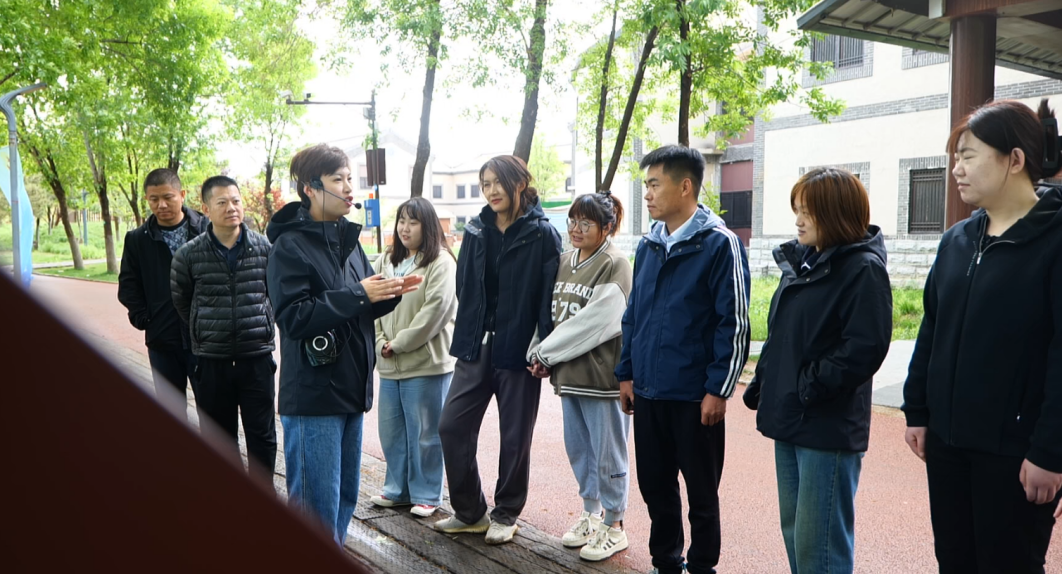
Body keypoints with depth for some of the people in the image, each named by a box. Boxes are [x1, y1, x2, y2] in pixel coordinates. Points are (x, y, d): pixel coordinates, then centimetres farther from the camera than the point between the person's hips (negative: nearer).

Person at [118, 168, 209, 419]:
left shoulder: (207, 229, -4)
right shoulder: (137, 239, 6)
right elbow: (128, 286, 12)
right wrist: (143, 318, 1)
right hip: (162, 341, 3)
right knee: (171, 409, 13)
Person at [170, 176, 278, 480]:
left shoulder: (265, 247, -2)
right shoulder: (188, 255, -4)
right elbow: (181, 300, 11)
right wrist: (205, 332, 12)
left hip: (257, 356, 0)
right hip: (212, 360, 0)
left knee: (262, 434, 6)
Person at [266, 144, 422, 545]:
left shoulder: (348, 240, 12)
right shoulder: (290, 246, -11)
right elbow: (293, 317, -20)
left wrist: (388, 293, -3)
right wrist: (357, 296, -22)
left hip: (350, 389, 8)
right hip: (313, 395, -8)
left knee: (345, 496, 18)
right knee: (318, 503, -2)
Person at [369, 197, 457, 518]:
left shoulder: (440, 263, -8)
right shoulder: (386, 262, 13)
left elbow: (435, 310, -16)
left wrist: (398, 343, -12)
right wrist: (381, 342, -6)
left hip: (426, 363, -6)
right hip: (389, 365, 7)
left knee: (424, 433, 3)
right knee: (391, 432, 14)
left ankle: (426, 495, 17)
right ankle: (398, 489, 30)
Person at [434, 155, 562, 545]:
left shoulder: (542, 234, -7)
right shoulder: (476, 231, 8)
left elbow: (549, 295, -11)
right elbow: (464, 287, 13)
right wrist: (466, 335, 7)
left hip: (518, 350, -5)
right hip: (476, 347, 5)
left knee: (515, 435, 7)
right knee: (452, 426, 5)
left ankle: (505, 515, 26)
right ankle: (470, 512, 21)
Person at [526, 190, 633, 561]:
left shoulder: (614, 266, -13)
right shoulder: (565, 262, 12)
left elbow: (593, 323, -19)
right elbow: (552, 313, 12)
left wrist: (545, 352, -13)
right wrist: (542, 354, -4)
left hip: (602, 374, -8)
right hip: (569, 374, 8)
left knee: (607, 453, 3)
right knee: (578, 448, 17)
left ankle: (613, 527, 18)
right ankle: (591, 513, 35)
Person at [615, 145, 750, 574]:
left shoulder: (719, 244, -10)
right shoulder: (648, 246, 10)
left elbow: (734, 323, -12)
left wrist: (718, 389, -14)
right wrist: (626, 373, 11)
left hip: (695, 396, -6)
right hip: (647, 392, 6)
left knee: (701, 491, 9)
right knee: (654, 485, 16)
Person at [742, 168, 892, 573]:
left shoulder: (863, 270, -12)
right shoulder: (800, 260, 13)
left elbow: (865, 348, -21)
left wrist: (810, 387, -18)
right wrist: (762, 385, 11)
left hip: (829, 427, -8)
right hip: (789, 419, 9)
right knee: (793, 530, 18)